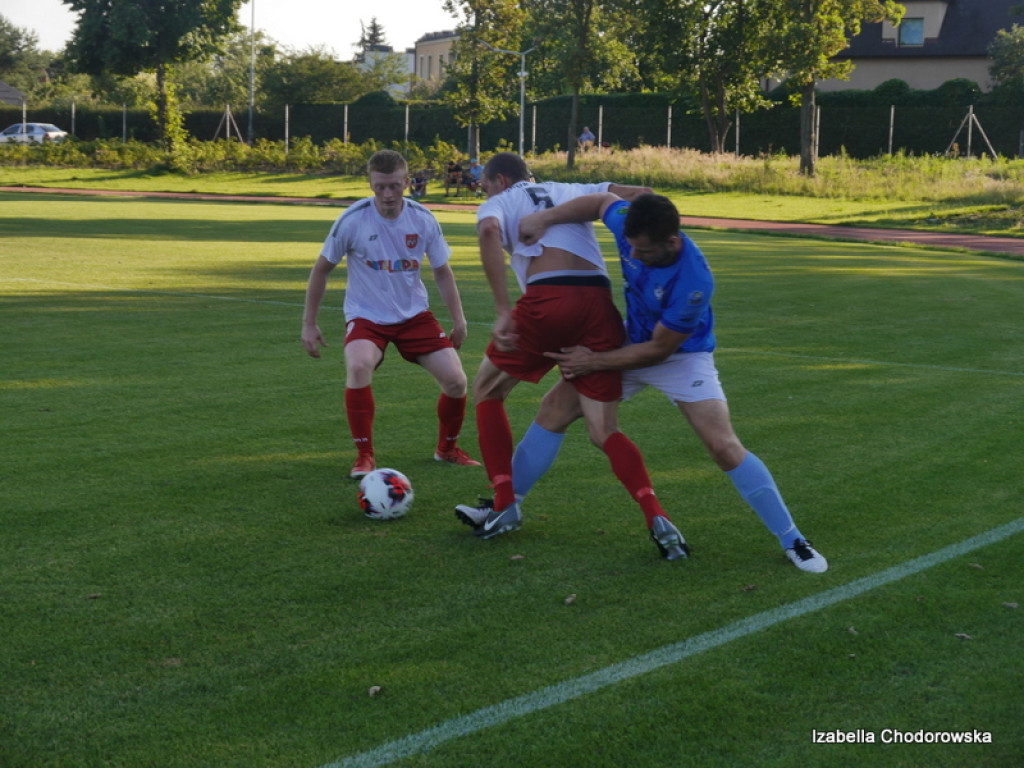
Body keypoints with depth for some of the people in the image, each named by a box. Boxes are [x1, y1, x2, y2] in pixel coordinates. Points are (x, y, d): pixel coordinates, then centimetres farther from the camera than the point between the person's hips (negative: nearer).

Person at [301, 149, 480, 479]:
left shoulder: (422, 219, -8)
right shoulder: (352, 220, -15)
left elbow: (442, 272, 6)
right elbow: (321, 269, -3)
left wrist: (458, 320, 1)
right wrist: (309, 324, -2)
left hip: (414, 314, 3)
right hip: (366, 316, -3)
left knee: (455, 380, -7)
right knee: (359, 366, -33)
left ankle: (447, 448, 23)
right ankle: (364, 456, -18)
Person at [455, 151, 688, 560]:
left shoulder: (499, 202, 18)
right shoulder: (573, 191, 31)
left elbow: (489, 231, -8)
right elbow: (640, 196, 16)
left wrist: (503, 310, -13)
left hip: (547, 299, -4)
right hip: (599, 305, 4)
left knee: (486, 391, 22)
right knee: (604, 431, 9)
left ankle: (504, 505, 16)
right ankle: (656, 517, -14)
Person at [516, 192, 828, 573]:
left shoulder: (693, 281, -37)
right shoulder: (631, 228, -22)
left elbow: (658, 349, -26)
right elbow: (602, 200, 2)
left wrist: (594, 361, -20)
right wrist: (543, 218, -8)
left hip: (683, 356, -6)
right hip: (632, 342, 6)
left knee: (725, 447, -19)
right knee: (555, 407, 1)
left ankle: (792, 541, -6)